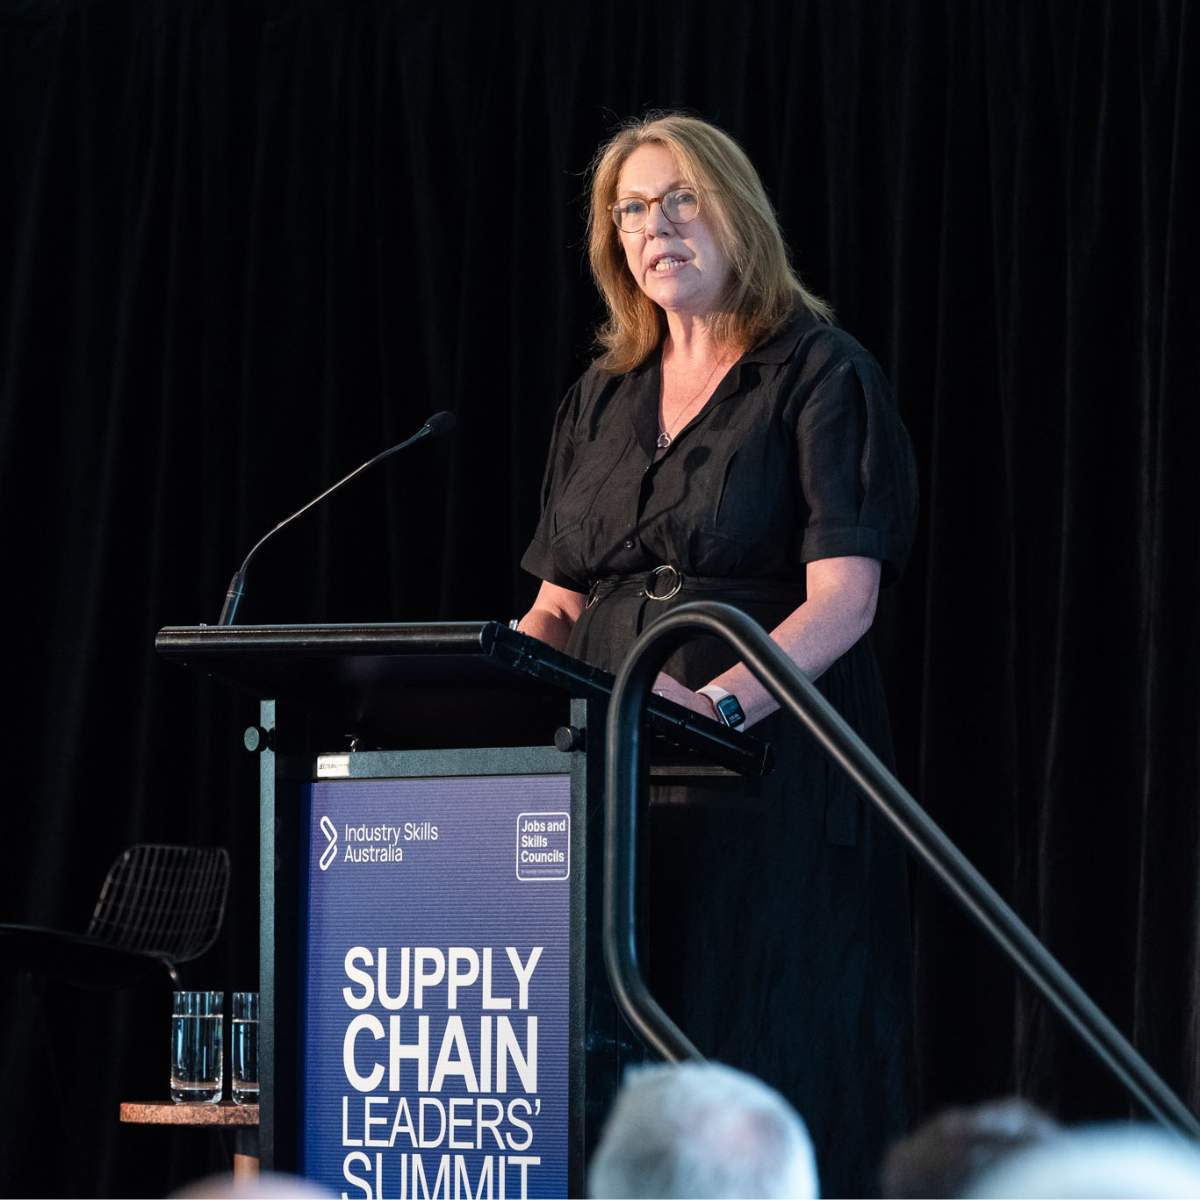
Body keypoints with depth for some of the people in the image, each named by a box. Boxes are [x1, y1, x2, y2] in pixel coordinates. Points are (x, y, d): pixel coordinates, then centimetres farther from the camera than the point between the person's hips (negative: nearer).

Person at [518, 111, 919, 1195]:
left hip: (770, 776, -6)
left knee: (763, 1081, -10)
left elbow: (842, 597, -12)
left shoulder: (820, 375, -1)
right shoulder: (602, 401, 18)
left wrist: (721, 701, -29)